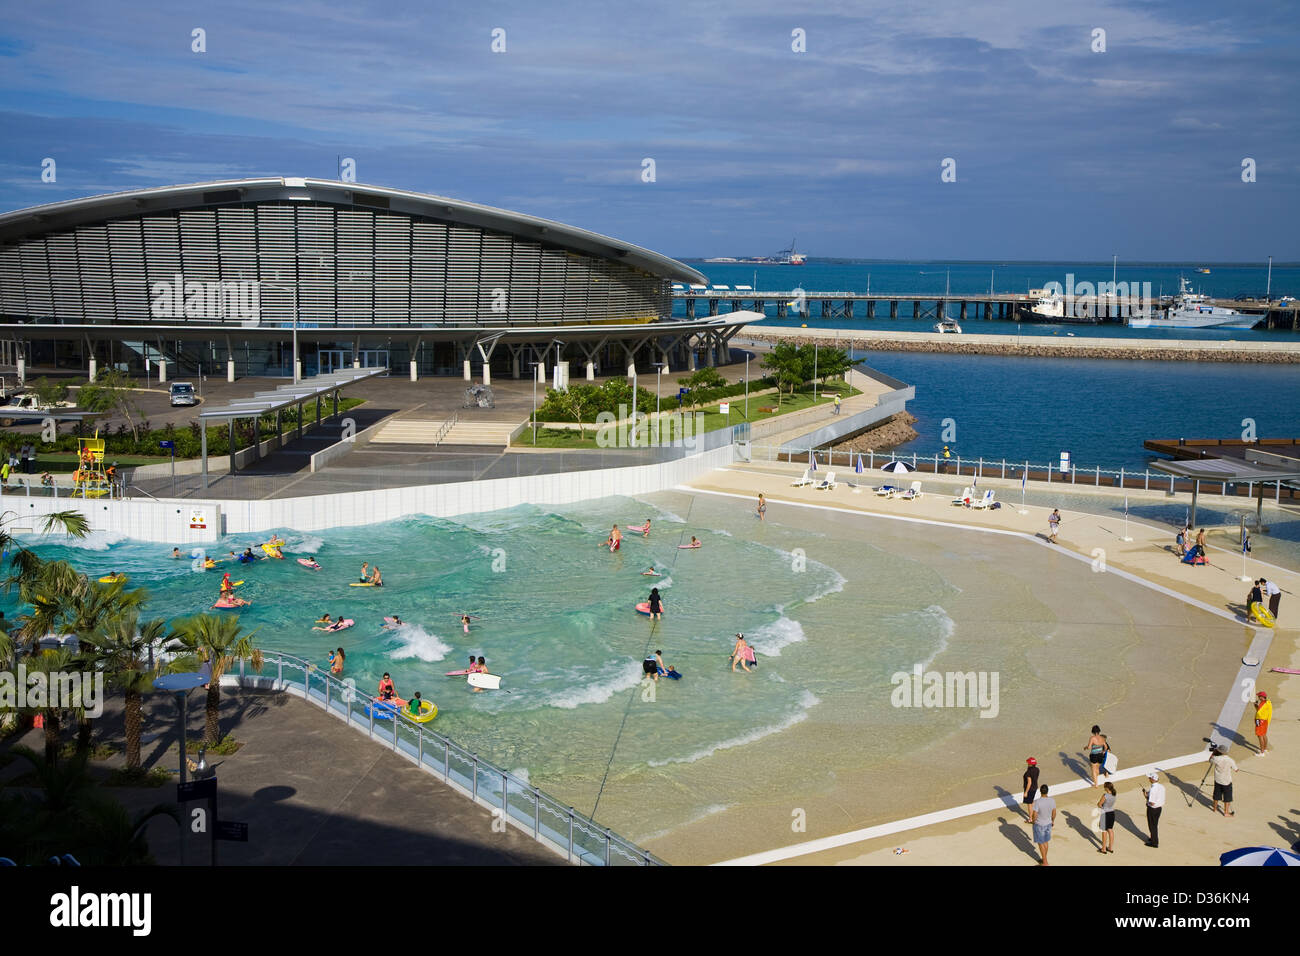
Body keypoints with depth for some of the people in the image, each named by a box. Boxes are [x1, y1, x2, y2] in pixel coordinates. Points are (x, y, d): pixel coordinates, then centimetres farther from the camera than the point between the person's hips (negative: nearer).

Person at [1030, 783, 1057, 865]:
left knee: (1041, 843, 14)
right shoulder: (1052, 800, -16)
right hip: (1048, 824, 5)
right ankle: (1044, 859, 40)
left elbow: (1034, 816, -26)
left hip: (1039, 825, -5)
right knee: (1045, 841, 24)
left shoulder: (1037, 802, -31)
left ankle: (1045, 863, 25)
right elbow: (1054, 813, -1)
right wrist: (1053, 821, 18)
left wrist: (1033, 821, -3)